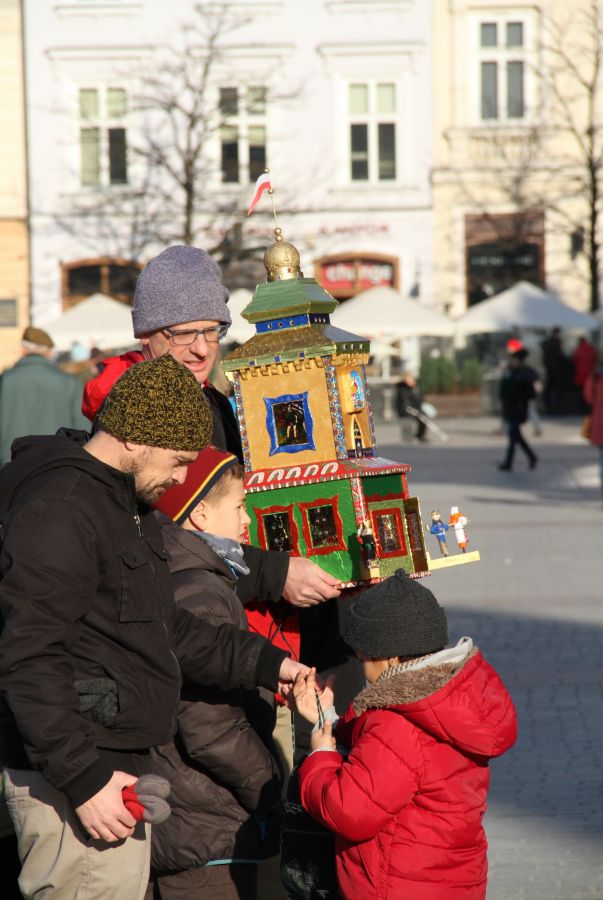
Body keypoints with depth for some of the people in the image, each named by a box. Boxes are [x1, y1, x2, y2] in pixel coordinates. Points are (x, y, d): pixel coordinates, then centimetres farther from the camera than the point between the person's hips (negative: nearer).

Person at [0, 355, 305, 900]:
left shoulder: (128, 504, 18)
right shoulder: (60, 509, -17)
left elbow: (163, 627, 26)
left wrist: (262, 663, 18)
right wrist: (82, 777, -23)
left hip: (117, 762, 11)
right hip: (70, 776, -11)